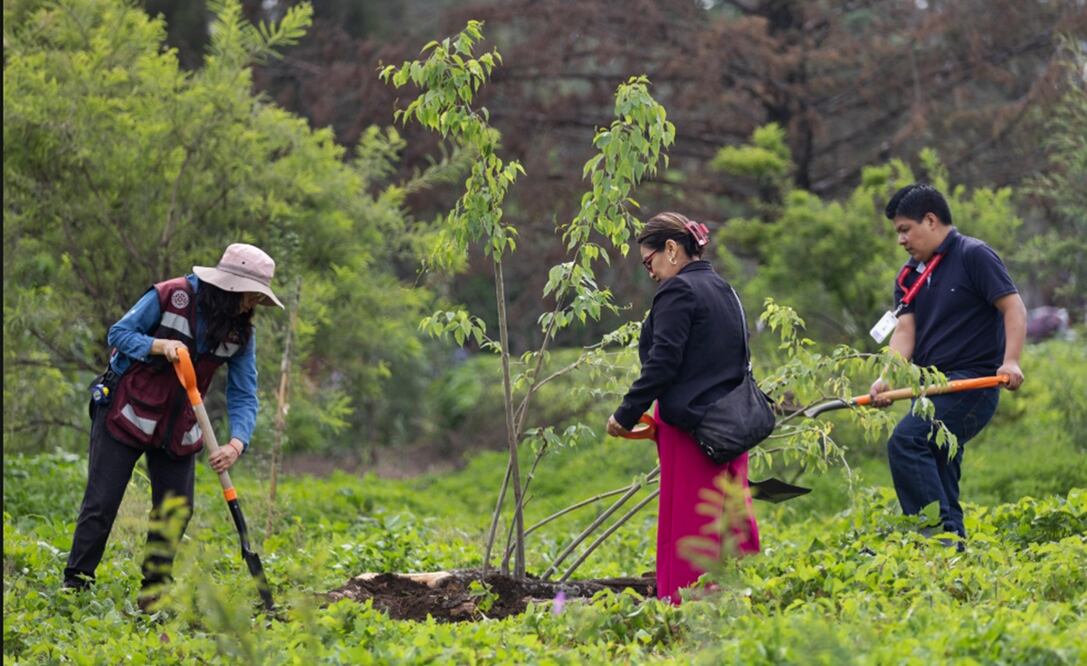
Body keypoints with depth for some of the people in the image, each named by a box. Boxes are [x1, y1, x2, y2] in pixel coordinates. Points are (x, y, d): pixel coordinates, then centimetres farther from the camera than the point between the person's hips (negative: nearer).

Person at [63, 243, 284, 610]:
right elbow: (119, 333, -11)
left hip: (178, 428, 5)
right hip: (127, 412, -5)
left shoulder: (241, 332, -4)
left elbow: (244, 397, -6)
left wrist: (237, 443, -24)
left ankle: (153, 593, 16)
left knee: (176, 508, 3)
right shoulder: (171, 296, -17)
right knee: (101, 504, -7)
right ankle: (75, 586, -1)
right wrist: (160, 345, -30)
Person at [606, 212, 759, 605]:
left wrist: (627, 414, -10)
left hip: (689, 426, -9)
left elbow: (662, 363, -17)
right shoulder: (724, 291, 16)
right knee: (732, 520, 10)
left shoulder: (678, 292, -10)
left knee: (686, 528, -6)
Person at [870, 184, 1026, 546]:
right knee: (937, 476, 6)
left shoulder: (974, 255, -3)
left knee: (906, 442, -26)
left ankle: (942, 534, -28)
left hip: (972, 381, -9)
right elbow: (905, 331, 6)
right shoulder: (909, 277, 17)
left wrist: (1010, 361, -23)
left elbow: (1013, 307, -9)